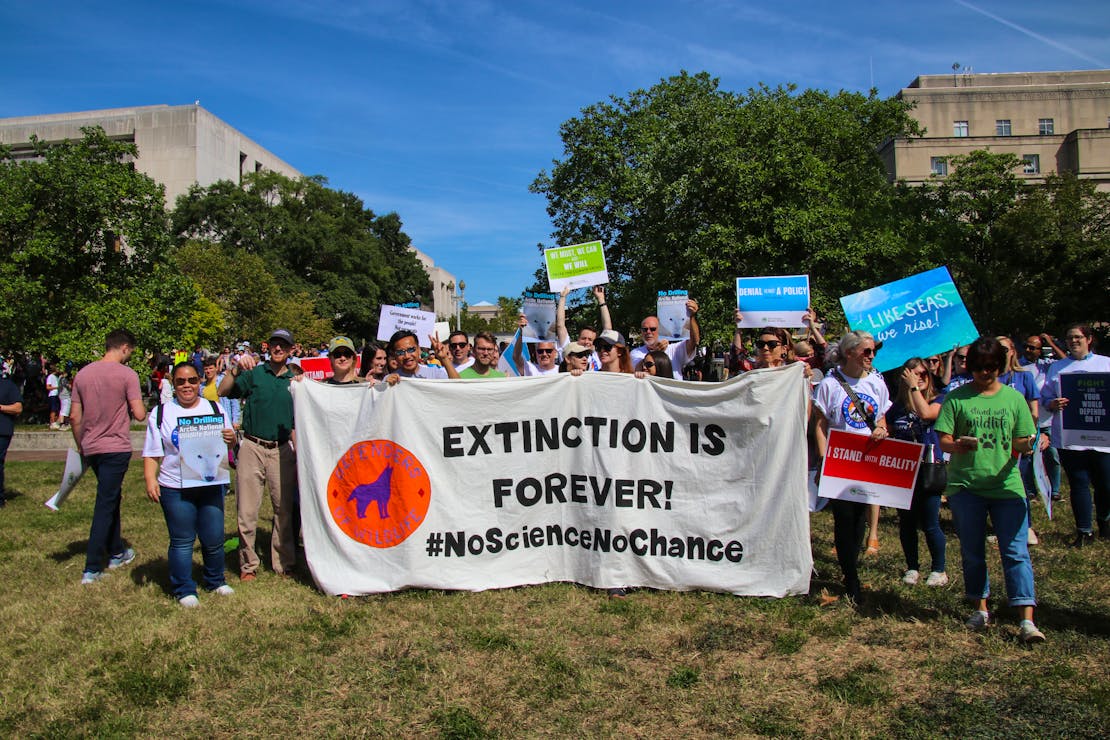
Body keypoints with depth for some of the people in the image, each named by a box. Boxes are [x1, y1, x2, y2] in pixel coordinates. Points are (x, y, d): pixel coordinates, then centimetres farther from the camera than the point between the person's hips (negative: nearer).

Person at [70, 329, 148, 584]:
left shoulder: (83, 374, 6)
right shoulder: (127, 374, -11)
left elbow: (74, 416, 8)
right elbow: (139, 415, -15)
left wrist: (80, 446, 19)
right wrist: (138, 409, 9)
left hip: (91, 448, 6)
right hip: (116, 448, -6)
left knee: (111, 498, 21)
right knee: (105, 506, -1)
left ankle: (116, 553, 32)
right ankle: (92, 568, 1)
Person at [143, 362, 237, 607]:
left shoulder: (215, 409, 11)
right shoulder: (161, 413, 4)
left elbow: (228, 438, 16)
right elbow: (152, 453, 2)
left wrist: (232, 437, -7)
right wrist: (150, 480, -10)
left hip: (212, 485, 2)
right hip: (175, 488, -2)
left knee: (214, 539, 9)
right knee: (182, 542, 4)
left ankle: (216, 581, 29)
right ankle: (184, 590, 17)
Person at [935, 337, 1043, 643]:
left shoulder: (1014, 398, 6)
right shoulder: (956, 398, 1)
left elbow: (1021, 442, 7)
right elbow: (943, 440, -4)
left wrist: (1029, 444, -15)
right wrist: (957, 445, -26)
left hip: (1006, 485, 0)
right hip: (965, 485, 0)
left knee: (1016, 552, -4)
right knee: (972, 552, 10)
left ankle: (1027, 621, -2)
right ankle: (981, 609, 27)